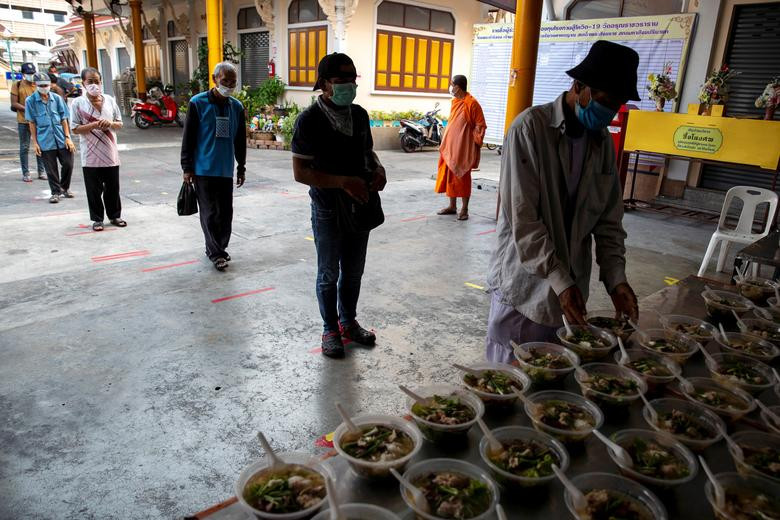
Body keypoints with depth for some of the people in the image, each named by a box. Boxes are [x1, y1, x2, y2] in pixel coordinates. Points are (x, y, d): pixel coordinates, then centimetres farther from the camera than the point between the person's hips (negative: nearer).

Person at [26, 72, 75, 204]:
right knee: (51, 169, 4)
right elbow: (32, 123, 2)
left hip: (61, 139, 1)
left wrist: (67, 137, 0)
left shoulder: (57, 98, 4)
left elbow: (64, 119, 6)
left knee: (68, 164, 3)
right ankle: (55, 192, 17)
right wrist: (35, 142, -1)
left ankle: (65, 188, 24)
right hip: (45, 141, -1)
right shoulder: (31, 101, 0)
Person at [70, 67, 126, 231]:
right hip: (91, 155, -2)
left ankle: (115, 215, 25)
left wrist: (110, 123, -12)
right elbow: (75, 129, -6)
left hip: (110, 153, 3)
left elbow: (119, 124, 10)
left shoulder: (109, 100, 6)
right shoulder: (78, 103, -3)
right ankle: (97, 219, 16)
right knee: (94, 190, 4)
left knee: (113, 188, 11)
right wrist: (94, 125, -20)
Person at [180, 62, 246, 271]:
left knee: (225, 213, 8)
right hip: (203, 169, -4)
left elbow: (240, 141, 15)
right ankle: (216, 253, 5)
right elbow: (188, 138, -4)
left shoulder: (237, 107, 8)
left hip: (226, 170, 4)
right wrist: (187, 167, -7)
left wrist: (241, 167, 16)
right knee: (210, 213, -3)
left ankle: (217, 249, 24)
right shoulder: (198, 103, -5)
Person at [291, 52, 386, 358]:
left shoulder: (359, 115, 3)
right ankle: (330, 330, 28)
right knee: (329, 274, 10)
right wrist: (344, 182, -27)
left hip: (360, 205, 6)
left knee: (353, 271, 18)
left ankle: (348, 322, 37)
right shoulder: (310, 120, -15)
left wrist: (378, 168, -6)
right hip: (328, 209, -5)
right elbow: (300, 172, -18)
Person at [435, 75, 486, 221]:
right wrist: (445, 144, 15)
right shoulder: (455, 102, 11)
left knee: (463, 178, -1)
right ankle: (452, 206, 23)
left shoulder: (471, 103, -13)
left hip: (463, 149, -8)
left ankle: (464, 209, 8)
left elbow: (480, 126, -11)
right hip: (450, 147, 8)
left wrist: (474, 143, -12)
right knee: (450, 177, 12)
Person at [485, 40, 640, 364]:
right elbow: (522, 219, -19)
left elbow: (609, 221, 8)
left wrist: (615, 278, -5)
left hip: (570, 288, 6)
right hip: (524, 285, -5)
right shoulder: (531, 128, -13)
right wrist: (560, 281, -22)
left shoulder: (603, 141, 7)